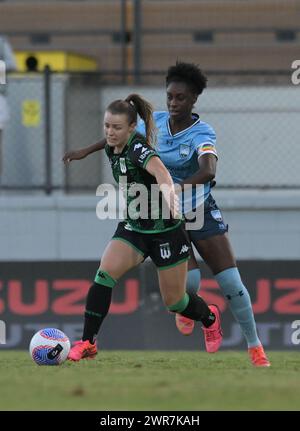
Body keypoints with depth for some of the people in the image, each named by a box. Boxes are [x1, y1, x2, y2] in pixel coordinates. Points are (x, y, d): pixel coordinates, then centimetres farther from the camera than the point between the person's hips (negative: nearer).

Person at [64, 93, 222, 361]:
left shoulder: (138, 148, -26)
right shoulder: (112, 150, -2)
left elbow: (159, 170, -48)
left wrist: (168, 191, -67)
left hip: (165, 230, -6)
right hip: (133, 227, 6)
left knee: (174, 301, 6)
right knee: (105, 273, -19)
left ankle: (210, 318, 41)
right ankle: (88, 343, -17)